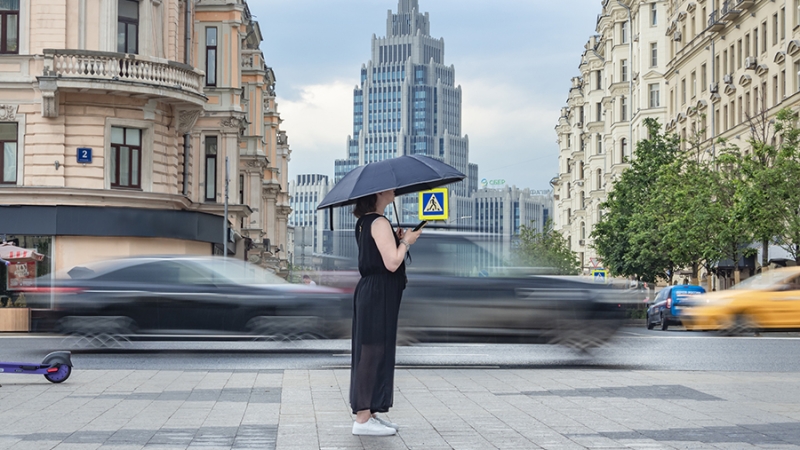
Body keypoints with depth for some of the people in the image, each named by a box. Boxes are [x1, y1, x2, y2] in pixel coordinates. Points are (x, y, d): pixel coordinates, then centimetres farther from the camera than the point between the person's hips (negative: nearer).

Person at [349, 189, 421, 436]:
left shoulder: (364, 222, 14)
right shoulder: (379, 223, -16)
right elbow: (392, 262, -22)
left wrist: (395, 239, 11)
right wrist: (406, 241, -7)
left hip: (370, 292, 10)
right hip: (379, 295, -10)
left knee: (370, 353, 13)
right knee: (373, 353, -7)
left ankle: (369, 413, 20)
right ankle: (363, 419, -4)